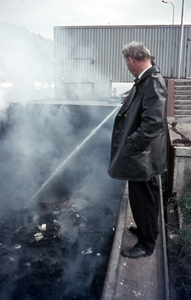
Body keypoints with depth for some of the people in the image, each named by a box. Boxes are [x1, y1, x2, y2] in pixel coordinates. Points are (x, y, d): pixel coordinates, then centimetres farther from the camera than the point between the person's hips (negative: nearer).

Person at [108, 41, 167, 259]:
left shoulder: (153, 83, -22)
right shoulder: (145, 81, 8)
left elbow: (153, 123, -29)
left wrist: (130, 147, -24)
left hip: (142, 156, -10)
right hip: (143, 154, 10)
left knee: (143, 198, 4)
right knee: (147, 196, 23)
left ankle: (146, 244, 23)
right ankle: (146, 229, 43)